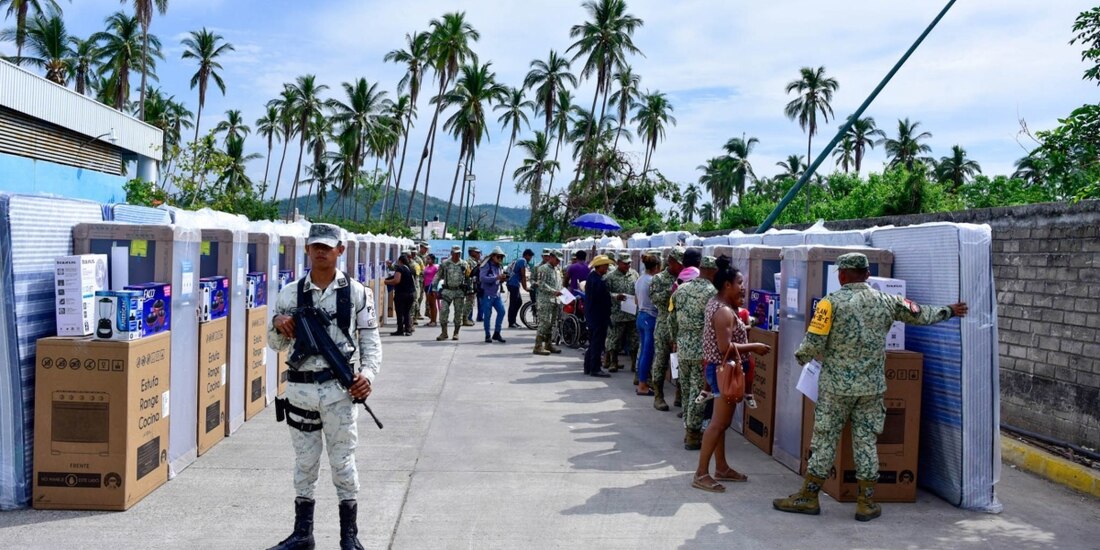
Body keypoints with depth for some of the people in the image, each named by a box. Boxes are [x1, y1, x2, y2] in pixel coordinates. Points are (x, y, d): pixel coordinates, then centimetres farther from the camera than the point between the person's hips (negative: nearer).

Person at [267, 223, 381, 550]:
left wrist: (368, 373, -14)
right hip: (300, 387, 2)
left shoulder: (356, 292, 0)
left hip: (340, 388, -2)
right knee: (304, 462, 12)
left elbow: (371, 340, 1)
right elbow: (276, 345, 10)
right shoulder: (290, 293, 5)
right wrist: (278, 325, -12)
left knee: (343, 462, 4)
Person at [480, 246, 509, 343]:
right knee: (487, 315, -1)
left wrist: (503, 279, -2)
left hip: (497, 294, 6)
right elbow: (482, 278, -22)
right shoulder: (487, 265, -9)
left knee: (501, 311, -3)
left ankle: (496, 333, 9)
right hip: (487, 294, -6)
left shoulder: (500, 266, 13)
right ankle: (487, 336, 10)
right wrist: (496, 278, -27)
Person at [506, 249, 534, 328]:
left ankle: (513, 321, 18)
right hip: (514, 284, -10)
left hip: (513, 284, 10)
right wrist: (525, 288, -9)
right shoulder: (523, 261, -9)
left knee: (519, 302, 15)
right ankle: (511, 323, -3)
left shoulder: (518, 260, 21)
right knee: (513, 304, -6)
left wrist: (524, 286, 23)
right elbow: (523, 276, -12)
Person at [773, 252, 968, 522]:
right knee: (866, 442, 10)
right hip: (872, 386, 3)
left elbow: (814, 343, -14)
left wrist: (801, 356, 8)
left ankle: (808, 497, 13)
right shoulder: (886, 301, 2)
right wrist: (948, 311, 35)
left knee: (824, 439, 5)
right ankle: (867, 503, 17)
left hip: (836, 385, -3)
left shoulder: (831, 302, -10)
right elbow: (920, 314, 16)